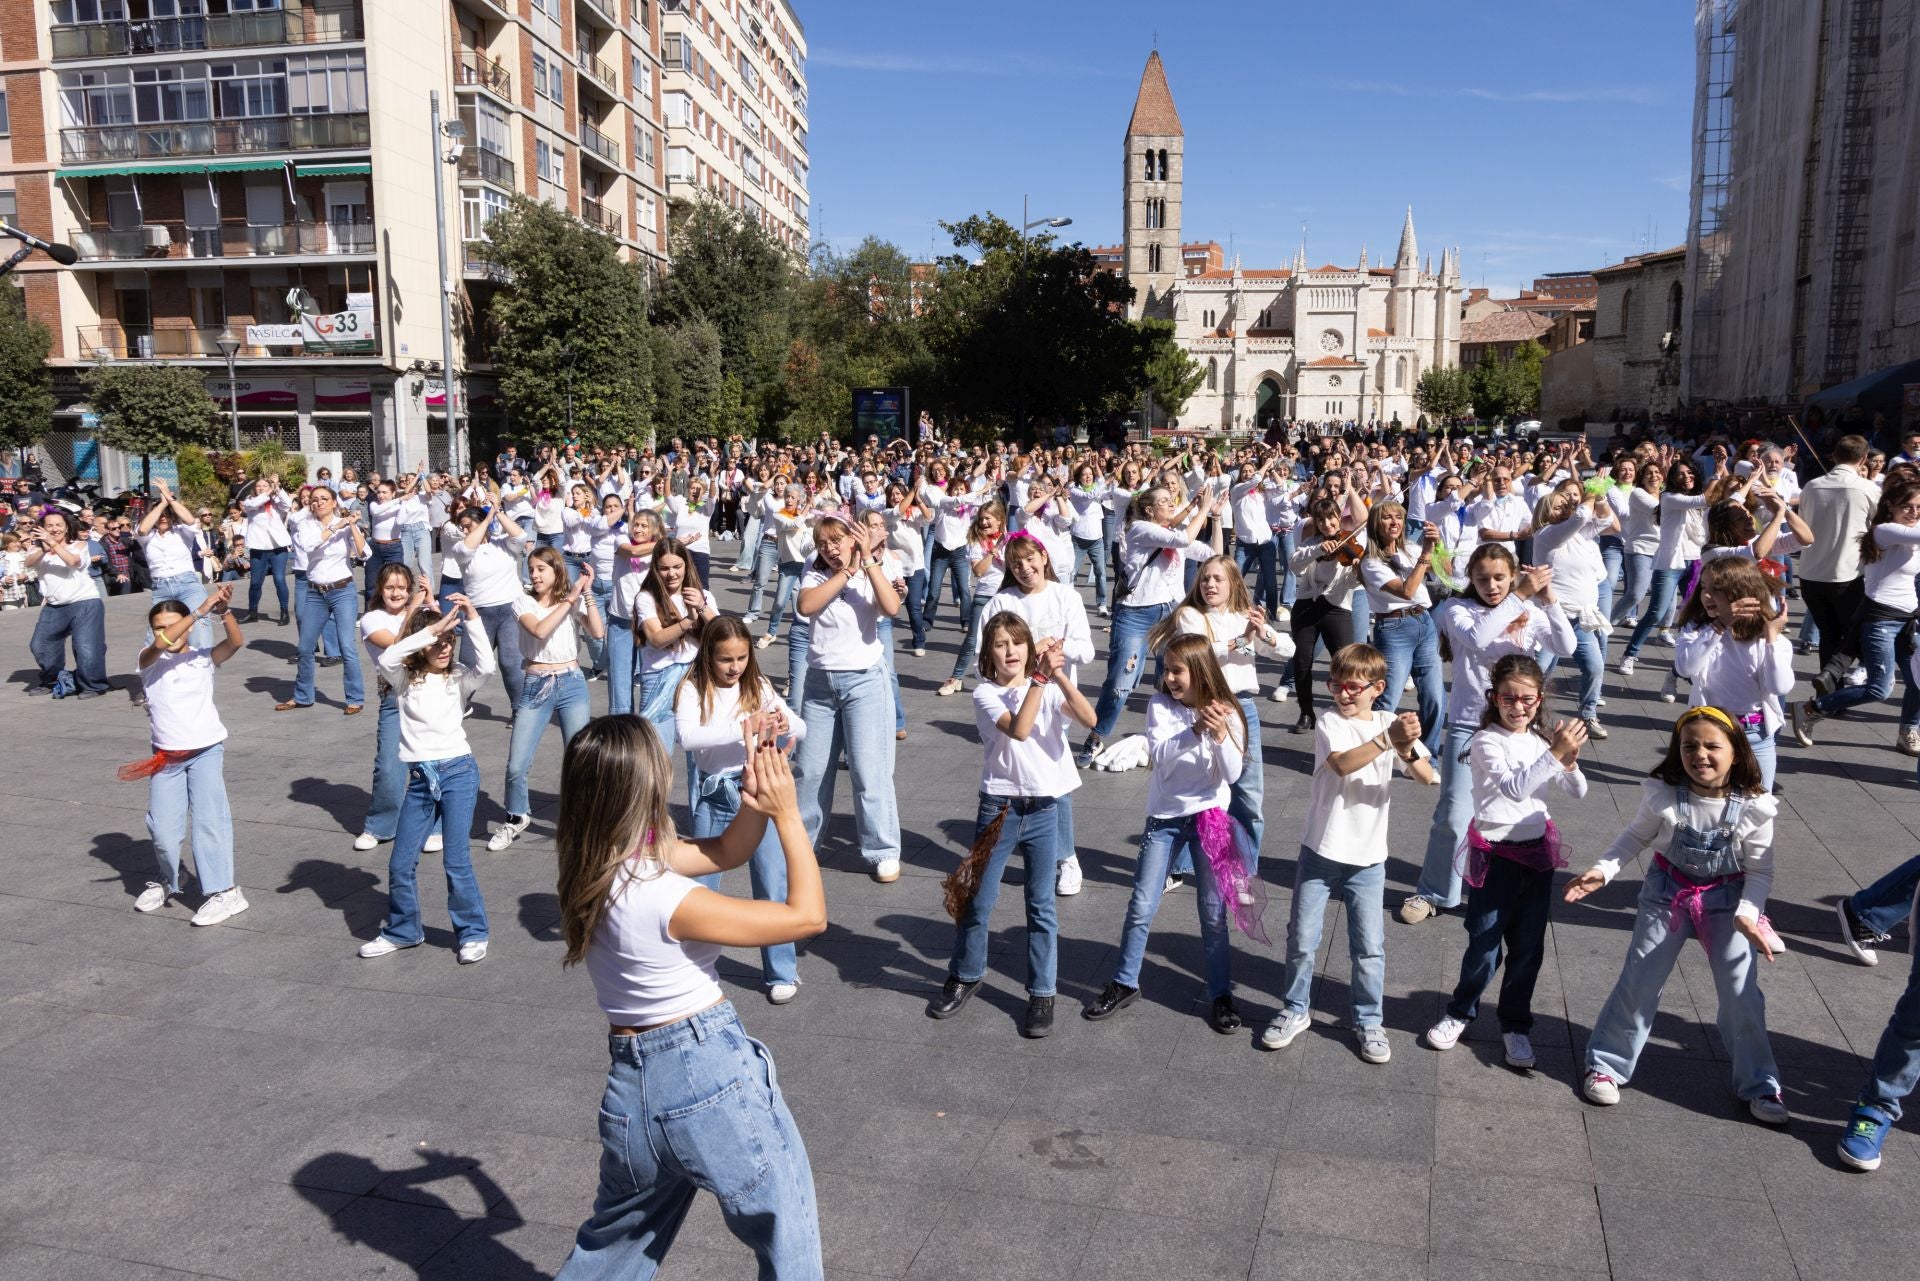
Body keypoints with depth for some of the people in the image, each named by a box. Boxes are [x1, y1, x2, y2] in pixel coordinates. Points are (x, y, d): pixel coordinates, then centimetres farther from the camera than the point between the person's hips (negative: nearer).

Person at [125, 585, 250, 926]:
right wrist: (201, 610, -31)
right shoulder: (148, 660, -2)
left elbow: (235, 642, -20)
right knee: (162, 827, 7)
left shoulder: (203, 657, -1)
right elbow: (161, 645, -25)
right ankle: (168, 880, 34)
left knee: (209, 819, -7)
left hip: (206, 750, -2)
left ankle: (224, 891, -3)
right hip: (165, 756, 2)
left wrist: (224, 611, -37)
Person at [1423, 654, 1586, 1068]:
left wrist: (1569, 761, -16)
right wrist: (1554, 754, -34)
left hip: (1537, 851, 5)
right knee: (1484, 946, 2)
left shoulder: (1541, 740, 5)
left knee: (1529, 947, 10)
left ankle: (1516, 1025, 26)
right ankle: (1460, 1012, 25)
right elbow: (1513, 786, -26)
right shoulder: (1486, 741, -12)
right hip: (1495, 855, -5)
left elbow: (1578, 792, 3)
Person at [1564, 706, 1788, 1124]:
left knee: (1741, 993, 2)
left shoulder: (1752, 808, -17)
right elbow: (1636, 837, -1)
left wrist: (1746, 913, -22)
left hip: (1725, 901, 0)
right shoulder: (1664, 795, -17)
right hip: (1667, 896, 0)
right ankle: (1606, 1065, 19)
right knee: (1639, 982, 4)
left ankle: (1760, 1085, 22)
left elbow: (1760, 870, -9)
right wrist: (1603, 870, -14)